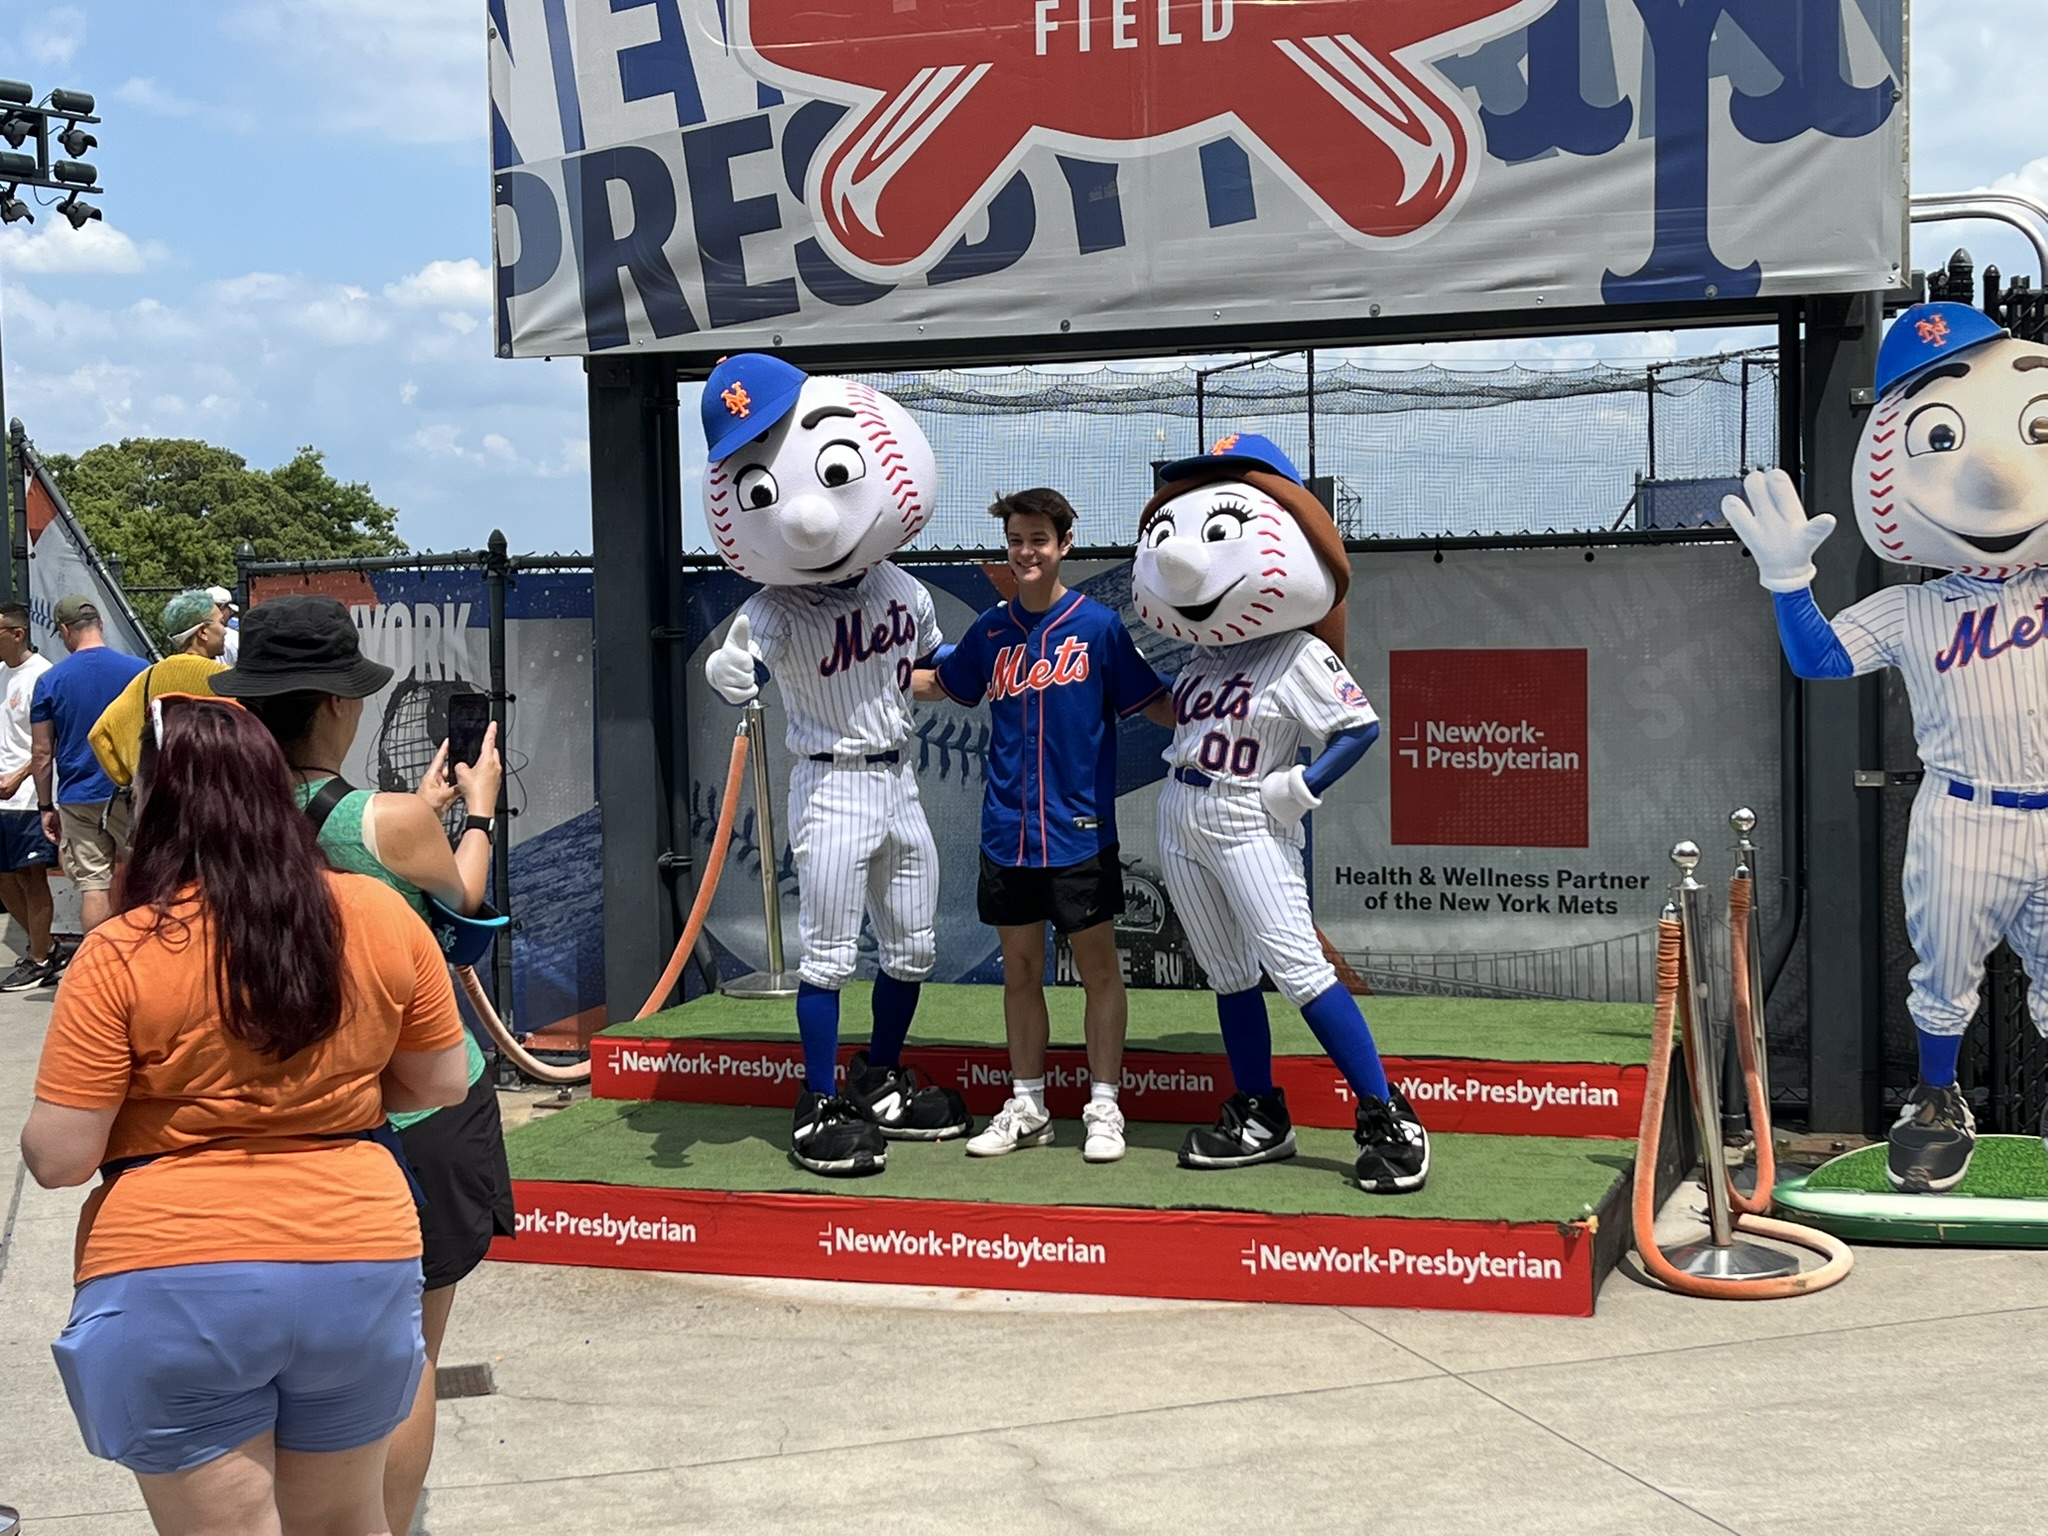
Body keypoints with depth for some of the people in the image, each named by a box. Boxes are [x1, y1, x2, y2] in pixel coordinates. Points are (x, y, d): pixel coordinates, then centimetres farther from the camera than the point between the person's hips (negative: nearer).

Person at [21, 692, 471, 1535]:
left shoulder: (121, 955, -13)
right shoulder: (383, 917, -3)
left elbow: (58, 1157, -11)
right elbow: (439, 1086, 7)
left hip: (175, 1292, -4)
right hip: (359, 1269, 4)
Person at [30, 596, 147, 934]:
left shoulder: (49, 681, -3)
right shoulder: (139, 670, -4)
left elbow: (43, 752, 1)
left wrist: (46, 806, 10)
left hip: (78, 800, 0)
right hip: (131, 793, 0)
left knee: (93, 886, 3)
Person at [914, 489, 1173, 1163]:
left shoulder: (1098, 625, -5)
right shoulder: (992, 631, 6)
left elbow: (1155, 703, -3)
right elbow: (940, 682, 23)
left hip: (1080, 832, -4)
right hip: (1007, 833, 4)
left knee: (1098, 966, 3)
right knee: (1020, 968, 11)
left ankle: (1103, 1109, 13)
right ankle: (1026, 1108, 22)